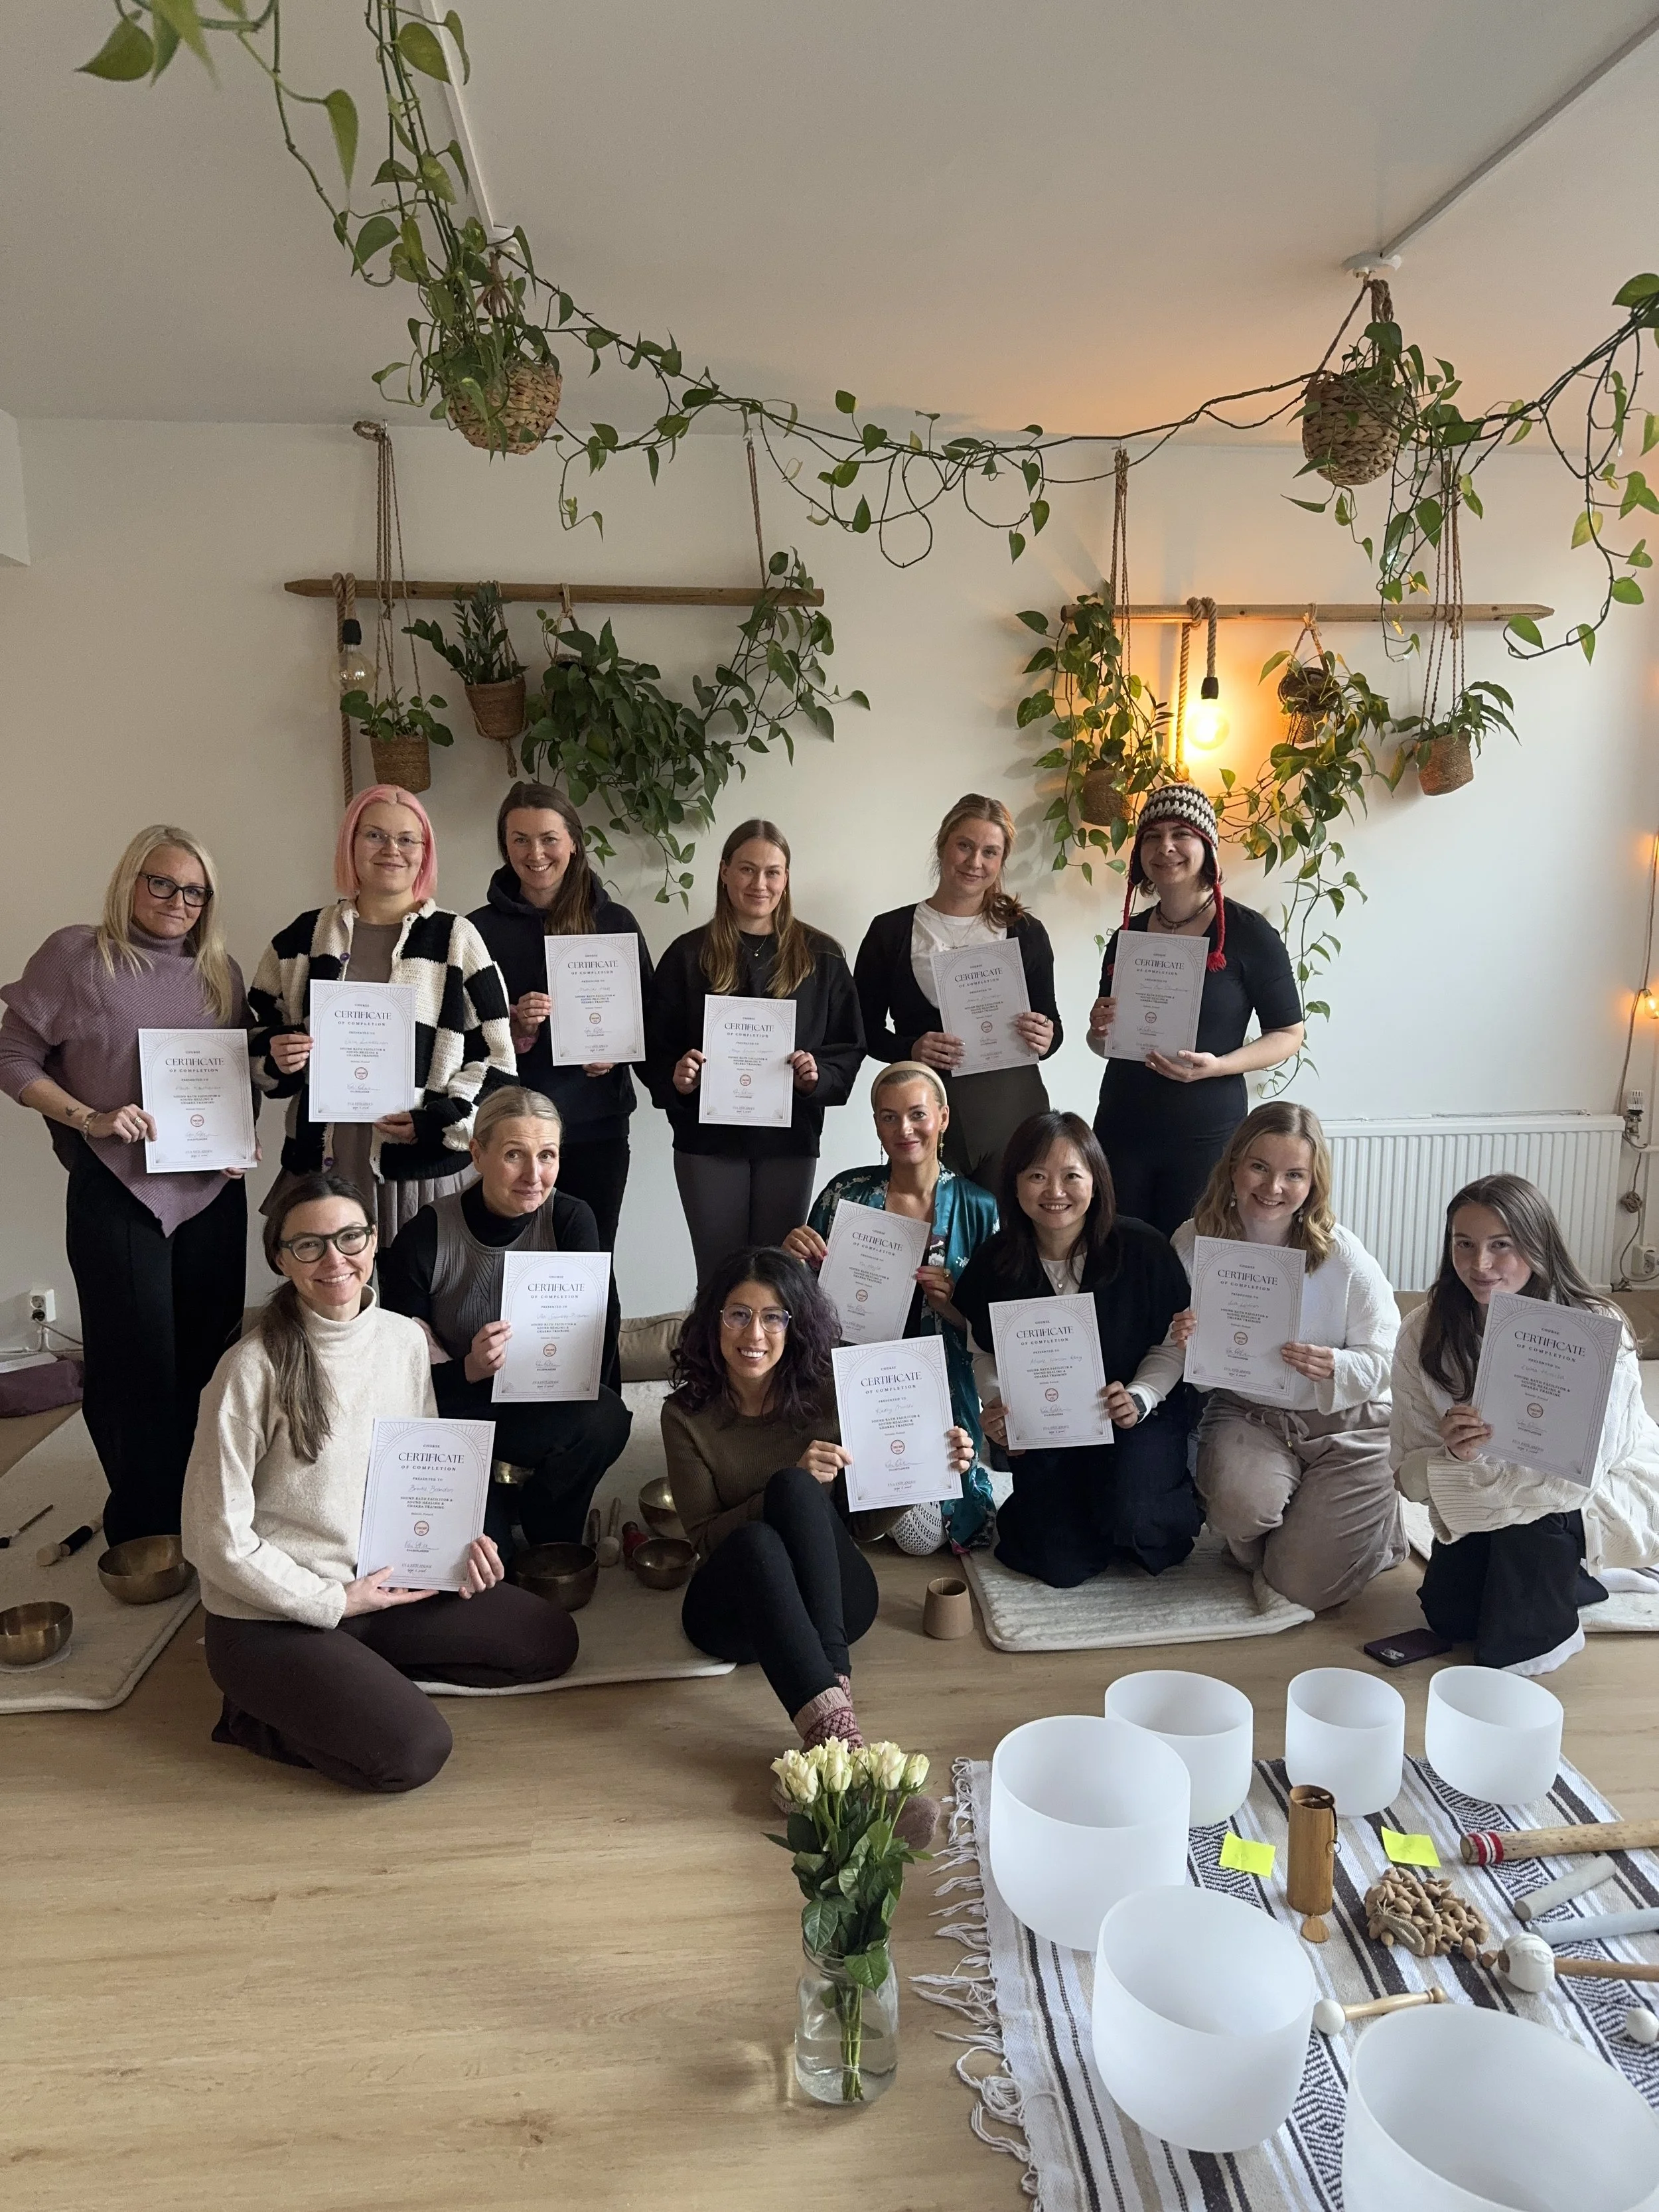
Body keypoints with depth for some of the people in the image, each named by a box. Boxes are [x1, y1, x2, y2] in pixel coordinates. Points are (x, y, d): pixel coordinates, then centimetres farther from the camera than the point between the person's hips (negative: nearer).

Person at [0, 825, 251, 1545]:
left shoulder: (221, 972, 10)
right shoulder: (76, 954, -3)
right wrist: (90, 1118, -16)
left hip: (213, 1191, 4)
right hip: (117, 1190, -4)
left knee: (210, 1353, 9)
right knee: (137, 1361, 0)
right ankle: (144, 1529, 16)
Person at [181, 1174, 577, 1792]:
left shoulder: (406, 1341, -3)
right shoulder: (254, 1368, -19)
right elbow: (216, 1536, -15)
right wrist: (331, 1601, -15)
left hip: (381, 1585, 6)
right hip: (272, 1618, -6)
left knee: (550, 1640, 3)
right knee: (414, 1751, -22)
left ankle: (364, 1674, 10)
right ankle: (262, 1712, 3)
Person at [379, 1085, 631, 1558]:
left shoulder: (570, 1221, -10)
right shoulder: (424, 1239, -13)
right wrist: (468, 1369, -32)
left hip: (543, 1409, 2)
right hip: (451, 1411, -2)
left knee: (607, 1417, -32)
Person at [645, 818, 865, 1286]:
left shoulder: (821, 957, 4)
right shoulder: (689, 955, 3)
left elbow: (849, 1047, 5)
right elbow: (655, 1049, 4)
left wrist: (820, 1075, -14)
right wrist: (675, 1079, -17)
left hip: (790, 1138, 1)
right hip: (708, 1140, 0)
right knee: (718, 1275, 5)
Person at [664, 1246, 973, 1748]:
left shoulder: (828, 1398, -2)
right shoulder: (686, 1415, -4)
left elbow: (866, 1522, 5)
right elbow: (705, 1538, -9)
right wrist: (792, 1480, -23)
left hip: (831, 1598, 1)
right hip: (736, 1606, -1)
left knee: (797, 1490, -30)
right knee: (757, 1540, -37)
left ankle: (833, 1669, -39)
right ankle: (829, 1720, -48)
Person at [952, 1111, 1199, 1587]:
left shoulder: (1143, 1249, -16)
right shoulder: (994, 1263, -9)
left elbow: (1172, 1345, -4)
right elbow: (988, 1355, 4)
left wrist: (1140, 1397, -21)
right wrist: (994, 1405, -15)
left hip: (1138, 1417, -1)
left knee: (1126, 1519, -28)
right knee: (1060, 1565, -9)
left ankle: (1180, 1501, 9)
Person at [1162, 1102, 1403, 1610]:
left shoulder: (1342, 1256, -16)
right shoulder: (1194, 1242, -11)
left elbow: (1386, 1359, -9)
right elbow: (1171, 1362, -1)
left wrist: (1336, 1368, -31)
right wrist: (1182, 1346, -26)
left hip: (1347, 1424, -1)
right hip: (1246, 1411, 1)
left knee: (1302, 1587, -6)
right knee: (1241, 1507, -32)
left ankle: (1375, 1514, 28)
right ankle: (1254, 1546, 10)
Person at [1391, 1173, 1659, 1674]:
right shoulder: (1424, 1333, -20)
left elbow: (1580, 1472, -32)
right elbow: (1410, 1473, -18)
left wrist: (1487, 1458, -45)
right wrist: (1456, 1456, -40)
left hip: (1609, 1491, -4)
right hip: (1483, 1501, 4)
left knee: (1530, 1511, -34)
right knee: (1448, 1616, -5)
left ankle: (1541, 1634, -4)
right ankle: (1566, 1574, 21)